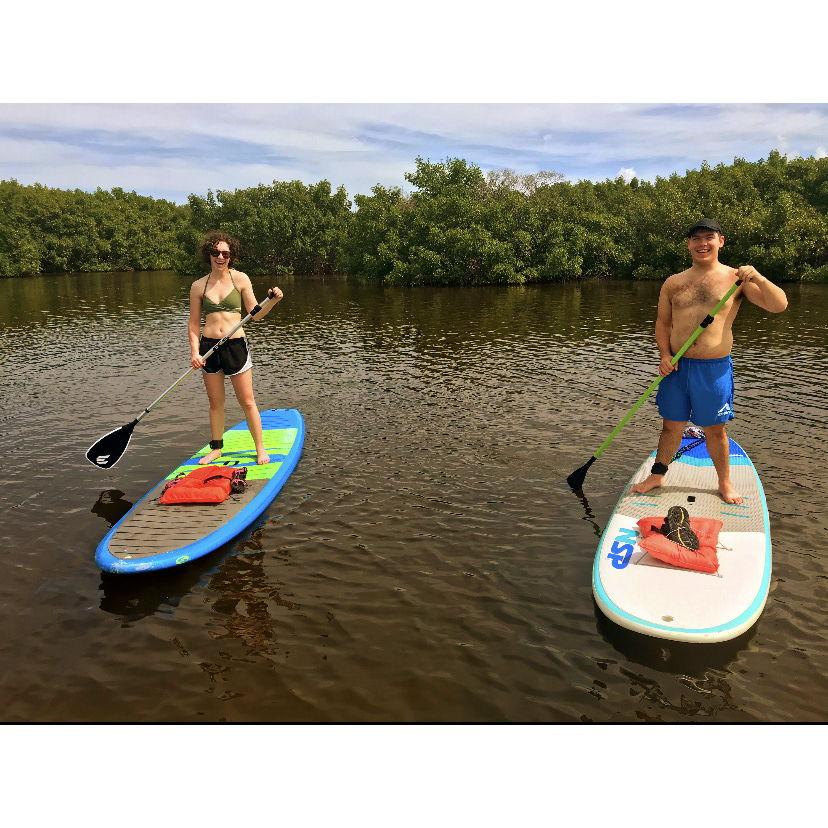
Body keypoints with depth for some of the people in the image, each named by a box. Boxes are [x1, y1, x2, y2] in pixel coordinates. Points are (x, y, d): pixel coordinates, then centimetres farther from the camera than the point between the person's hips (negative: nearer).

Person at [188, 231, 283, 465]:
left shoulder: (240, 279, 1)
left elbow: (255, 314, 2)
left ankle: (260, 448, 13)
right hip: (208, 346, 2)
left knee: (247, 402, 1)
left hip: (236, 344, -2)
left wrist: (273, 301, -15)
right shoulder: (199, 286, 4)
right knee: (216, 403, 12)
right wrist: (194, 352, -5)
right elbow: (194, 323, 7)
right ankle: (216, 448, 25)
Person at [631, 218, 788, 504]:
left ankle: (724, 483, 26)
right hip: (677, 366, 2)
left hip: (715, 368, -2)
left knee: (714, 429, 8)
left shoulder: (736, 278, 0)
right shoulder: (673, 283, 7)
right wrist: (665, 354, -3)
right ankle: (657, 475, 28)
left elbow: (779, 305, -5)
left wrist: (757, 278, -20)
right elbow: (662, 322, 13)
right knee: (671, 425, 12)